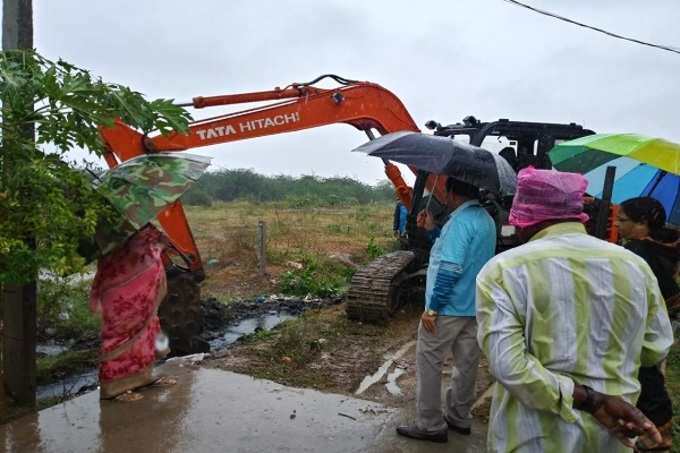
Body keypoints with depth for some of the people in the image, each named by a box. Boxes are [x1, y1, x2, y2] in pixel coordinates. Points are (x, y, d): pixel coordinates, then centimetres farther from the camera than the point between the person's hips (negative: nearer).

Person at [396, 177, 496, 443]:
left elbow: (450, 269, -25)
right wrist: (433, 229, 11)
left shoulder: (460, 221, -20)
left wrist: (432, 308, -20)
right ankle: (459, 418, 30)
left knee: (428, 363, 3)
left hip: (449, 308, -9)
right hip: (475, 307, 9)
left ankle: (430, 425, 11)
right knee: (466, 364, 16)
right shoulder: (486, 220, 10)